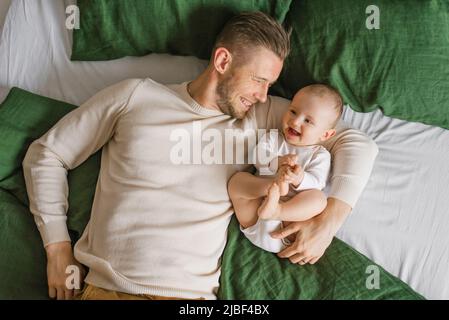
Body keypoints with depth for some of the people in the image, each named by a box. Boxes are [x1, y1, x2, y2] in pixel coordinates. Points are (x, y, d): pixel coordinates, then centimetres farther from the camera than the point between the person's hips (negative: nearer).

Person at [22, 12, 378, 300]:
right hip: (104, 288, -2)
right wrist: (57, 248, 2)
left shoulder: (262, 116, 4)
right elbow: (45, 154, 9)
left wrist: (329, 220, -9)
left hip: (192, 295, 3)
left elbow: (357, 144, 5)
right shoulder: (135, 95, 2)